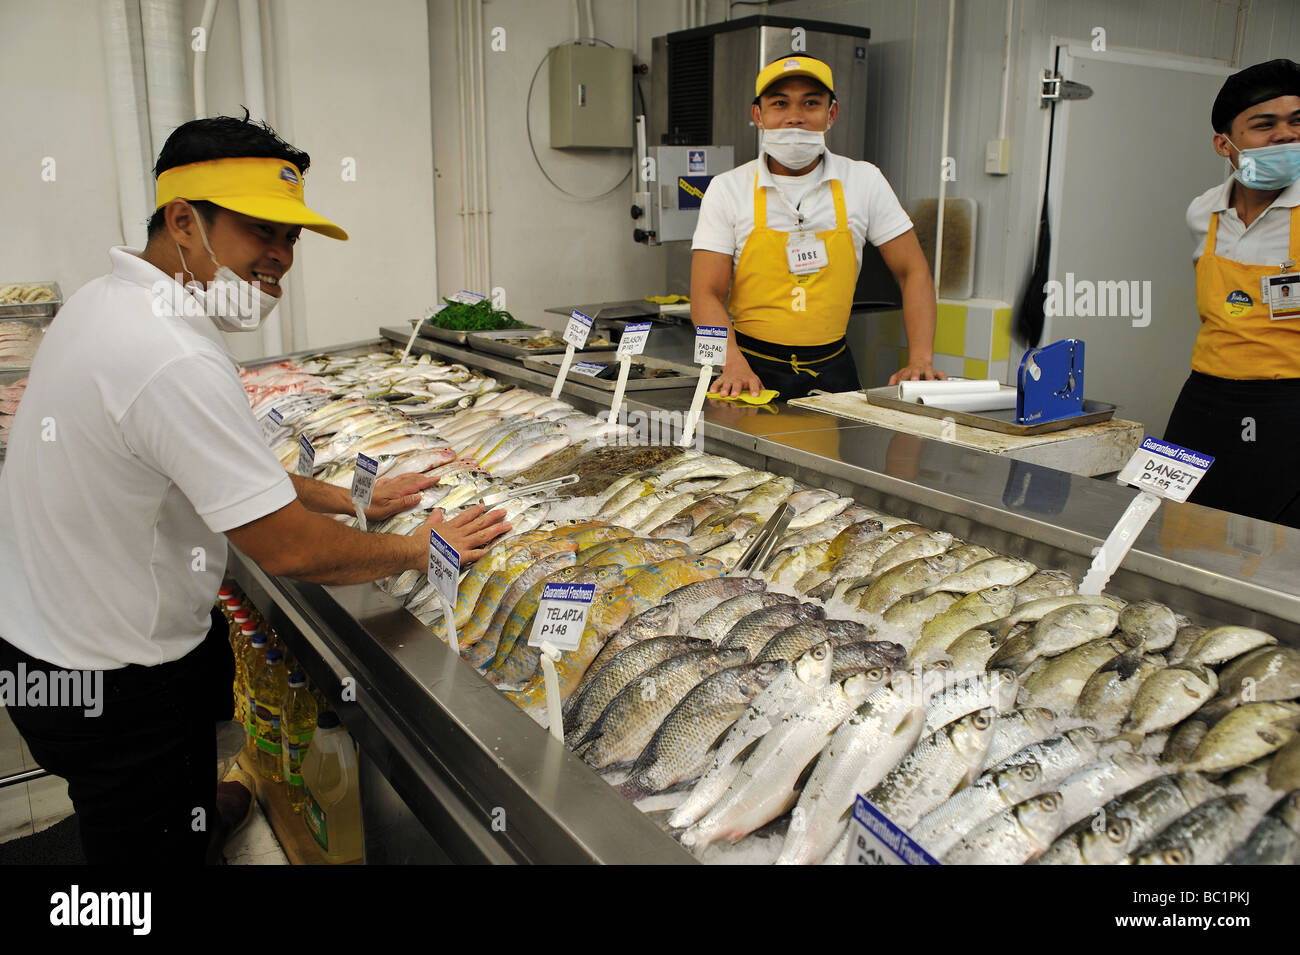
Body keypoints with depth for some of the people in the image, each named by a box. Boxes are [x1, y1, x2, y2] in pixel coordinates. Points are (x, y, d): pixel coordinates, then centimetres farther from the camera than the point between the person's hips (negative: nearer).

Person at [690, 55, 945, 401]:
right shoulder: (728, 189, 0)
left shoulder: (864, 181, 4)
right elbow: (707, 295, -6)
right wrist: (735, 367, -23)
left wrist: (920, 363, -6)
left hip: (832, 369, 2)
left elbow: (913, 273, 7)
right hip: (755, 369, -1)